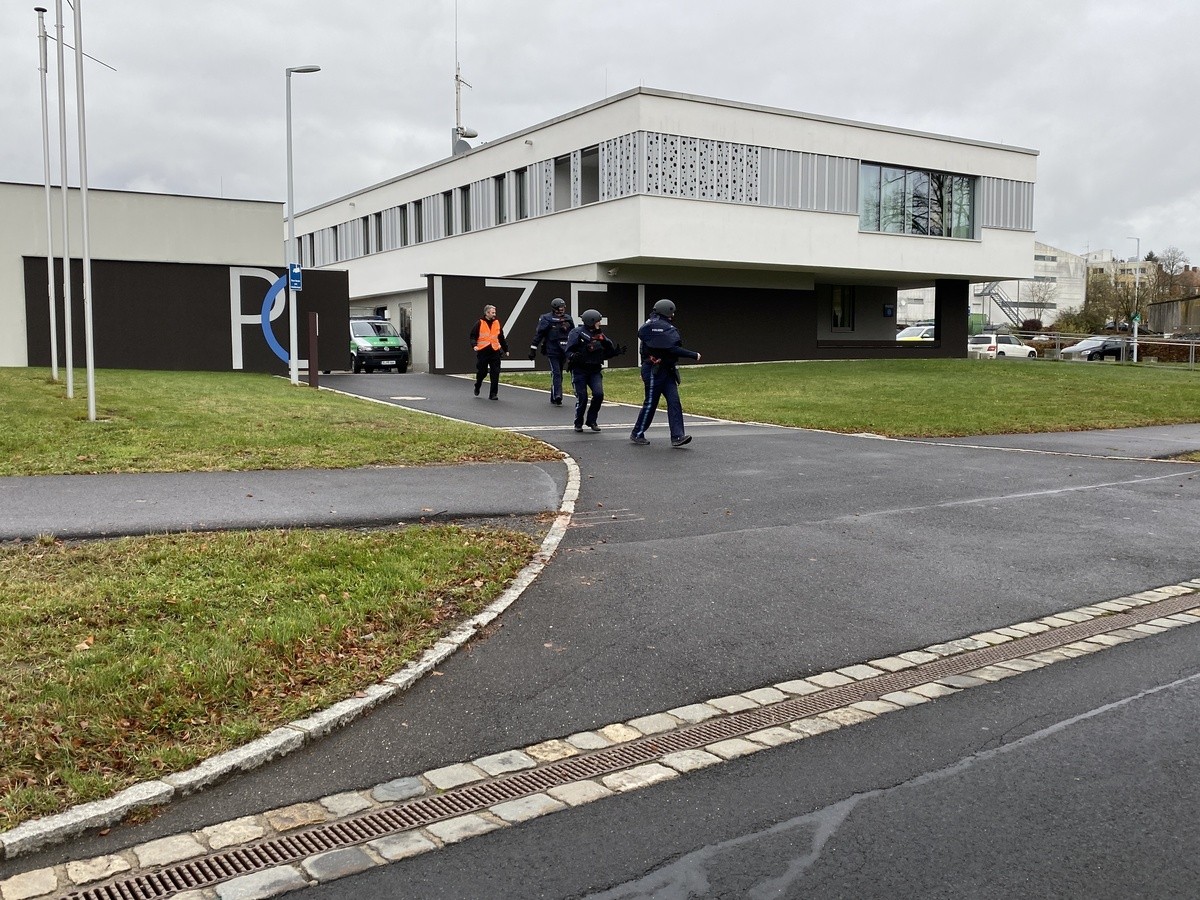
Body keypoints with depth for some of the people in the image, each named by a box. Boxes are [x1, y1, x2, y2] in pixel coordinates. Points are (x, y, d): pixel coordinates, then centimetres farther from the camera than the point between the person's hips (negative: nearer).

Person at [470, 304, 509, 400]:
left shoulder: (497, 323, 10)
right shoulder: (480, 323, -1)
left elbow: (501, 338, 18)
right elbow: (473, 336, 0)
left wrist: (506, 349, 20)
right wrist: (474, 345, -17)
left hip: (495, 352, 2)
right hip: (482, 352, -2)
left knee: (495, 374, -4)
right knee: (482, 372, 7)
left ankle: (493, 394, 1)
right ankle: (477, 387, 37)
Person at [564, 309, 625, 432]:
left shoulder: (600, 335, 8)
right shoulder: (577, 333, -8)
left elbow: (605, 354, 12)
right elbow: (569, 351, -11)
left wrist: (617, 352, -1)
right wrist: (573, 356, -32)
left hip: (595, 371, 4)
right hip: (579, 371, -4)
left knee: (599, 394, -11)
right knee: (582, 398, -4)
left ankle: (591, 421, 7)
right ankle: (578, 423, 16)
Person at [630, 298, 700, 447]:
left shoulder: (651, 325, 15)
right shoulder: (660, 327, -17)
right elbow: (672, 349, -23)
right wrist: (694, 355, -18)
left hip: (666, 370, 10)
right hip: (655, 370, -10)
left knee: (674, 401, -2)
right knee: (651, 403, 1)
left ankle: (677, 436, -7)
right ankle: (637, 434, 16)